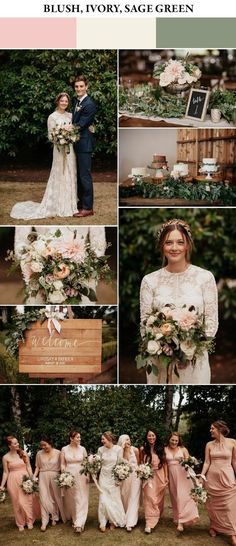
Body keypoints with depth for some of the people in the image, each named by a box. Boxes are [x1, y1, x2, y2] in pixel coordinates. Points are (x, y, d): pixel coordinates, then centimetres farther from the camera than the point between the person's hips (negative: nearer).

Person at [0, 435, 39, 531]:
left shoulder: (23, 453, 1)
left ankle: (29, 521, 16)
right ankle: (21, 524, 19)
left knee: (28, 500, 1)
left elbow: (28, 467, 5)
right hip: (13, 481, -1)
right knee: (17, 502, 5)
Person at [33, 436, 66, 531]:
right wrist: (33, 477, -4)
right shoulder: (39, 454, -1)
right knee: (44, 499, -4)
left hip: (54, 477, -1)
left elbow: (61, 466, -3)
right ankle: (44, 522, -2)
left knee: (55, 498, 10)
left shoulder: (58, 453, -6)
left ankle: (54, 518, 28)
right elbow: (37, 467, 6)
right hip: (43, 478, 1)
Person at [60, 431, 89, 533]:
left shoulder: (82, 449, 2)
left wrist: (87, 475, -2)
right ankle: (72, 518, 29)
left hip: (80, 476, 0)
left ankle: (79, 523, -6)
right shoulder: (64, 449, 0)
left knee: (80, 499, -5)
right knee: (70, 499, 9)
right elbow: (62, 464, 2)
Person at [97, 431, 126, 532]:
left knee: (114, 499, 5)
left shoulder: (118, 449, -10)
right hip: (104, 476, 1)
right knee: (104, 499, -3)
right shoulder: (100, 449, -3)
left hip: (114, 477, -1)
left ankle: (113, 521, 21)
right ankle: (103, 522, 8)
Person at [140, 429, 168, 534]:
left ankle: (157, 517, 31)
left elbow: (164, 463, 4)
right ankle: (149, 523, -11)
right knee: (150, 498, -10)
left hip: (160, 476, 2)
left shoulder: (160, 448, 2)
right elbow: (141, 463, 7)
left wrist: (166, 476, 1)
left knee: (159, 498, 10)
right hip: (148, 476, -2)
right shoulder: (143, 449, -1)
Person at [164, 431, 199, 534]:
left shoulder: (183, 449, 1)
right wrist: (165, 476, 2)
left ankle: (180, 522, -13)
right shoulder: (165, 450, 5)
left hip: (182, 475, -2)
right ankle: (177, 518, 21)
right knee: (175, 497, 8)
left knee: (182, 497, -10)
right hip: (171, 476, 2)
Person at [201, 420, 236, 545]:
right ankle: (213, 527, 27)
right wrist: (202, 476, -9)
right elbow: (207, 462, 2)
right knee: (213, 504, 11)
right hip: (212, 477, 3)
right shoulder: (209, 444, 2)